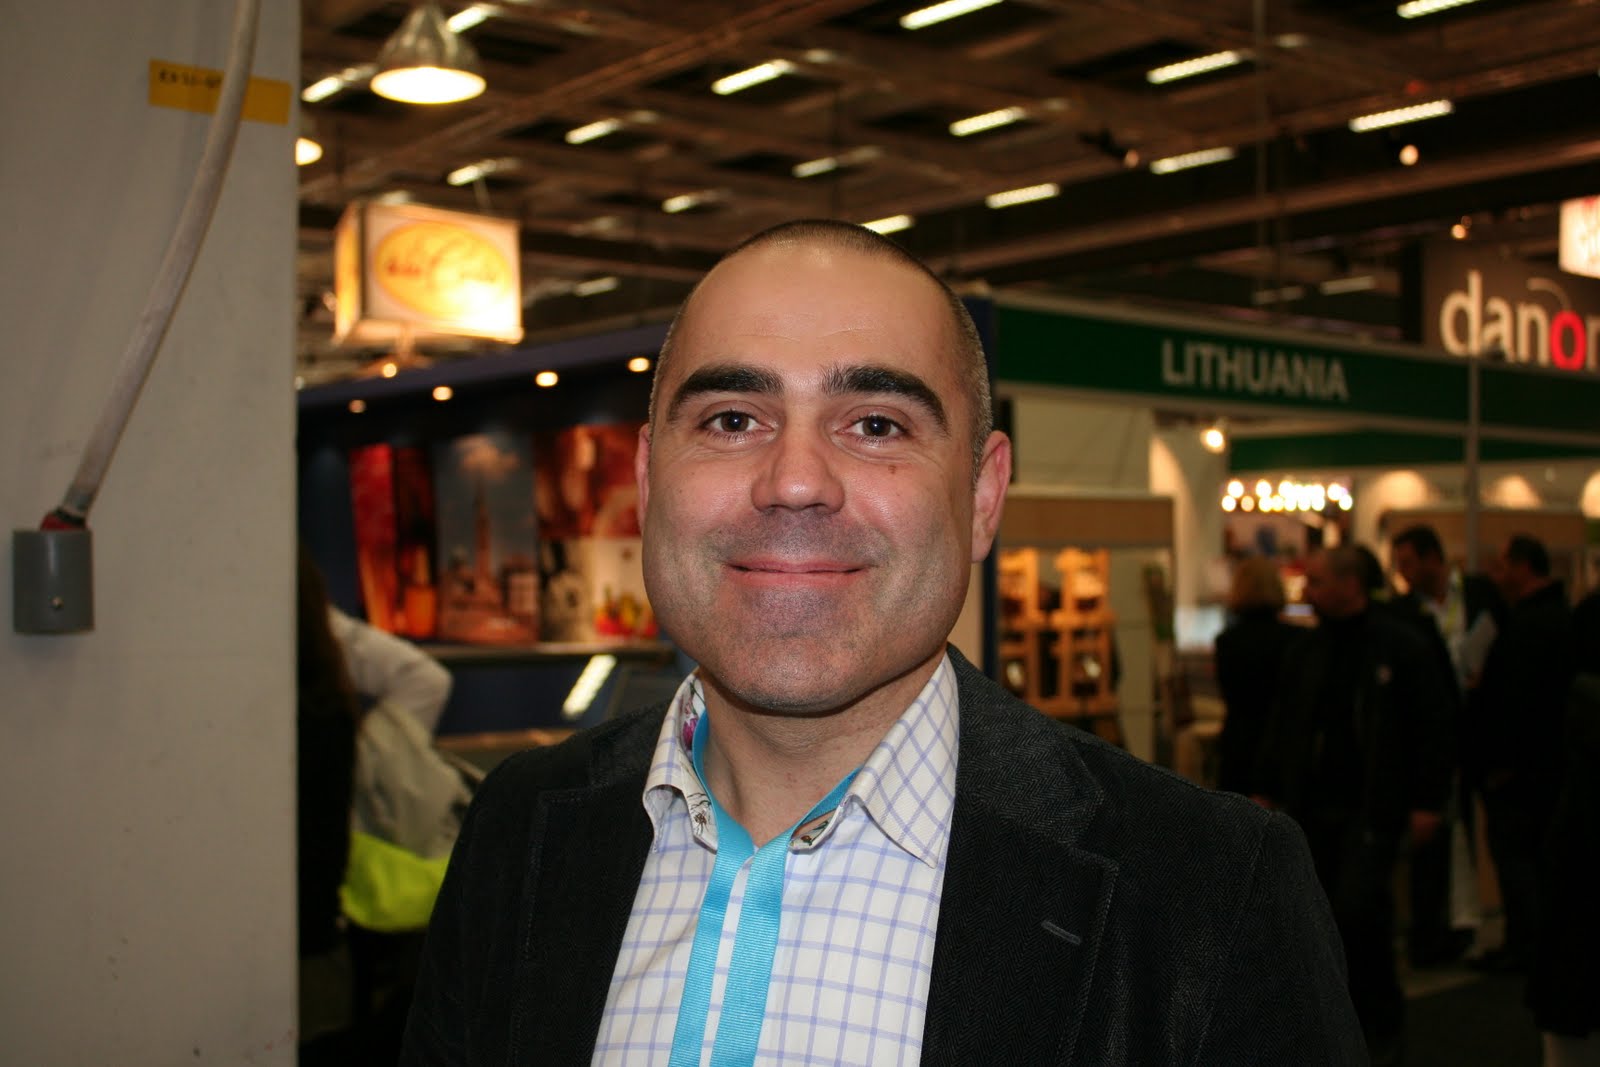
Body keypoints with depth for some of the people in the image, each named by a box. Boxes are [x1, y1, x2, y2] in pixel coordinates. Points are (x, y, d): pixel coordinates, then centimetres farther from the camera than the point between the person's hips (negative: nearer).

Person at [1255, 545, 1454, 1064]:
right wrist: (1270, 790, 12)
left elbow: (1433, 727, -6)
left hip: (1374, 807, -5)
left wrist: (1426, 802, -9)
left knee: (1358, 913, -11)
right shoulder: (1307, 651, 9)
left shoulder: (1401, 646, -7)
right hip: (1314, 806, 6)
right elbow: (1283, 725, 16)